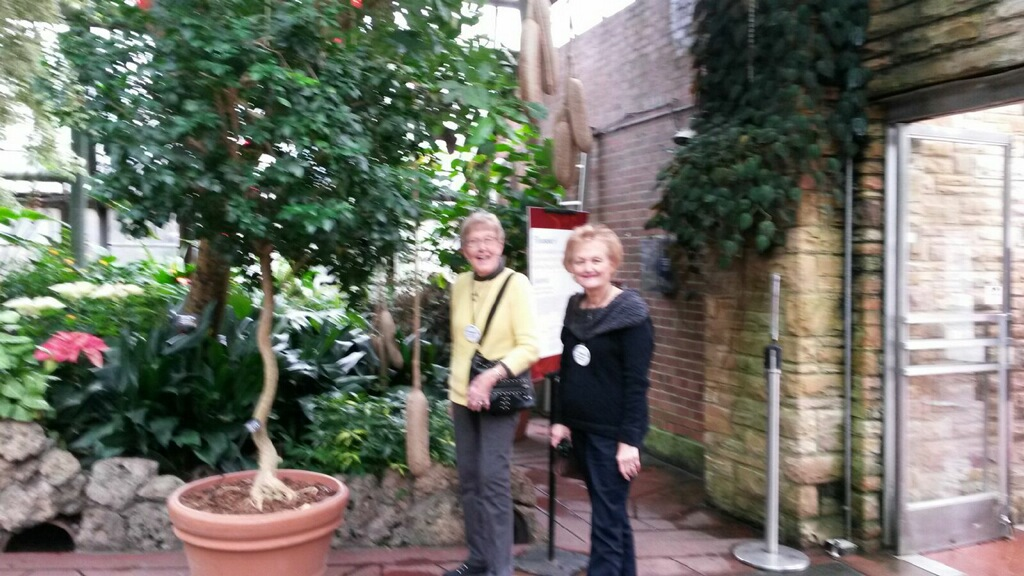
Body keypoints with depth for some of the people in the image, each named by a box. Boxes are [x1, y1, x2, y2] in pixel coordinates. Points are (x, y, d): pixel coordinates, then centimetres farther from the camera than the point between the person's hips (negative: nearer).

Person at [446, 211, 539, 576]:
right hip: (462, 396, 6)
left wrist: (492, 376, -27)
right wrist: (454, 386, 15)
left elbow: (529, 347, -16)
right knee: (469, 481, 11)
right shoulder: (460, 284, 5)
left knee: (493, 481, -7)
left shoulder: (516, 284, -12)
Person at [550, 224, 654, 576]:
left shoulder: (631, 313, -13)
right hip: (581, 428, 7)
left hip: (613, 433, -7)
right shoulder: (574, 307, 7)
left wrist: (630, 439, -18)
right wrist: (560, 418, 11)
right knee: (613, 516, 18)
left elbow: (636, 383, -16)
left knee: (606, 522, -2)